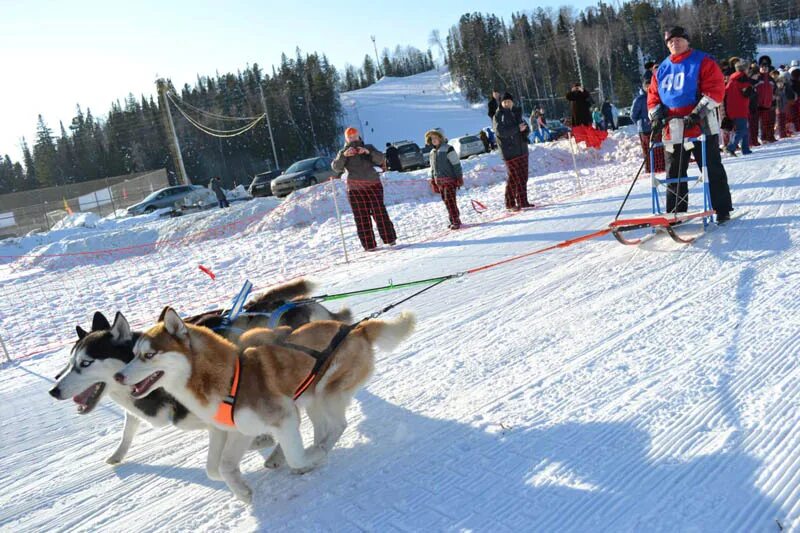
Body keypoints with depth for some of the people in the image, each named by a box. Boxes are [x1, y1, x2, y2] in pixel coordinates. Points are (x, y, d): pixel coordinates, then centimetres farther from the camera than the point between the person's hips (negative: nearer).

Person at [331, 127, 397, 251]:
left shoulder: (368, 148, 11)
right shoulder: (343, 153, 12)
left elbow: (381, 159, -3)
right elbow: (336, 167, -4)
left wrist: (368, 152, -18)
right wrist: (344, 155, -18)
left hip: (373, 185, 0)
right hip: (354, 188, 1)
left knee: (379, 212, -6)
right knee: (361, 216, -2)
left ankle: (390, 238, 3)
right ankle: (369, 245, 1)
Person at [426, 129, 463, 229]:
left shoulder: (448, 149, -7)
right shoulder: (432, 153, 15)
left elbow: (456, 164, -9)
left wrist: (459, 178, -12)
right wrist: (433, 181, 17)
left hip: (449, 179, -7)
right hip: (439, 181, 7)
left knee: (450, 200, -12)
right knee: (446, 201, 8)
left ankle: (455, 221, -8)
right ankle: (454, 221, 16)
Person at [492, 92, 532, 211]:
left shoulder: (516, 114, 16)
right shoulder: (498, 116, -4)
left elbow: (526, 128, 18)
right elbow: (500, 131, -18)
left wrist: (525, 129, -7)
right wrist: (517, 128, -19)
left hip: (522, 150, 7)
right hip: (510, 151, -6)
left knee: (523, 177, 7)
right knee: (514, 177, -6)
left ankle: (523, 201, 15)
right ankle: (510, 203, 4)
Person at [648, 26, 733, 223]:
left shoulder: (703, 62, 0)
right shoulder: (663, 69, 15)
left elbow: (715, 89, -9)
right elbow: (653, 95, 16)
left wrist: (698, 112, -19)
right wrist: (656, 115, -2)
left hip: (702, 127, -5)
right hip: (673, 130, 5)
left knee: (712, 171, 0)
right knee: (674, 174, 9)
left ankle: (722, 210, 8)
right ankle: (675, 213, 18)